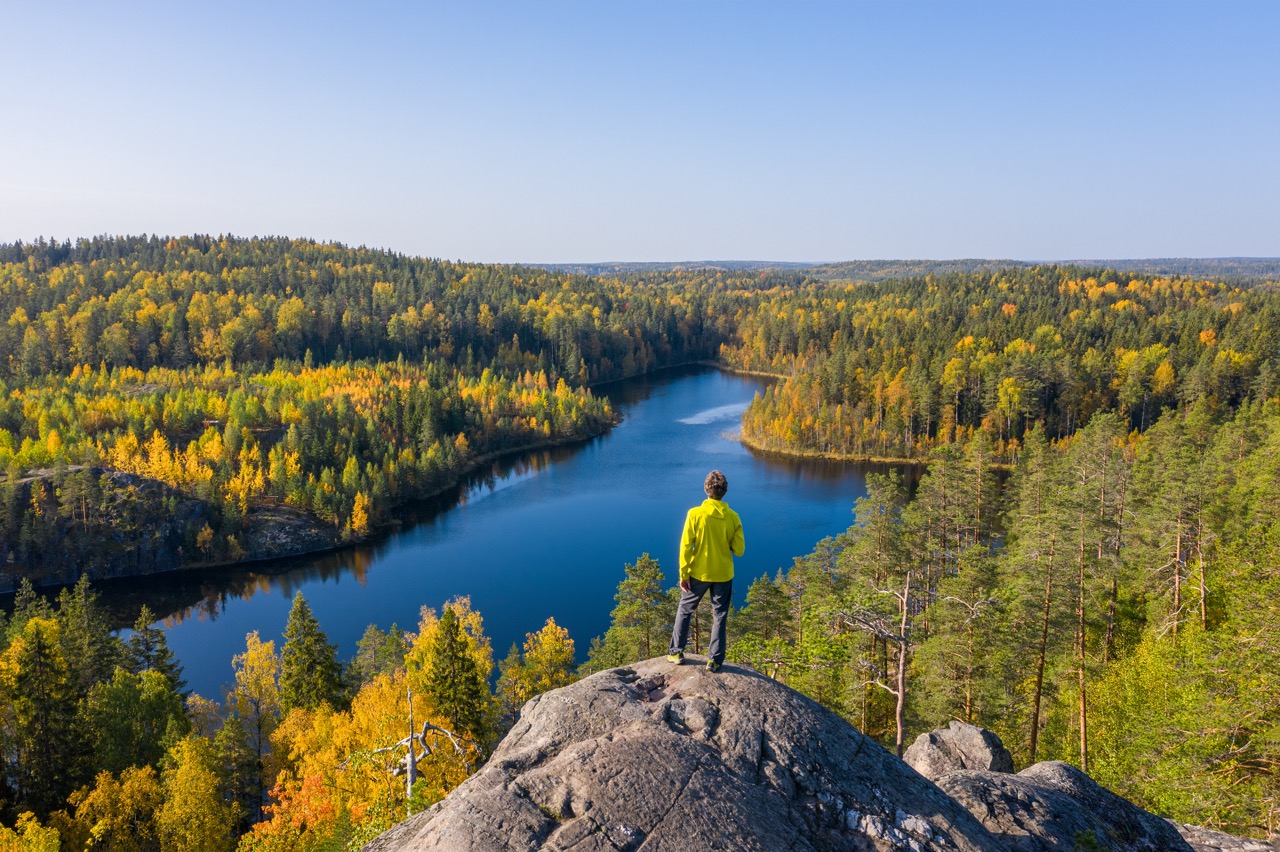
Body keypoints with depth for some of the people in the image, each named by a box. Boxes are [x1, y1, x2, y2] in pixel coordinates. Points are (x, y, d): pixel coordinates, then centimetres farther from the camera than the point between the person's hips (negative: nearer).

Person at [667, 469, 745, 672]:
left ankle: (677, 652, 21)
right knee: (719, 616, 13)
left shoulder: (695, 514, -14)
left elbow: (686, 547, -13)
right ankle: (715, 660, 15)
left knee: (685, 610, 17)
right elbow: (739, 550, -6)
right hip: (723, 575, 1)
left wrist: (683, 574, -5)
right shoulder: (732, 517, -9)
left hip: (698, 573, -1)